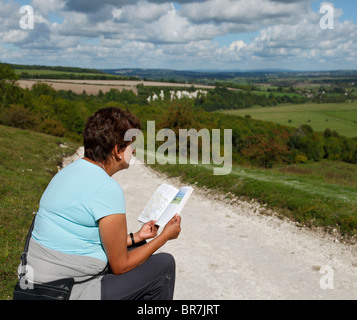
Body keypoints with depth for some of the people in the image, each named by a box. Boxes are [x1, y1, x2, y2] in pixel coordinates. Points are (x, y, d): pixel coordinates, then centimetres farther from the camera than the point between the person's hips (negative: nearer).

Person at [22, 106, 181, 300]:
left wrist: (136, 237, 22)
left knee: (138, 247, 23)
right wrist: (165, 236, -1)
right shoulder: (107, 189, -22)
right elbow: (120, 266, -14)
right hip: (69, 294, -9)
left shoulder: (69, 172, 6)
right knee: (164, 264, 3)